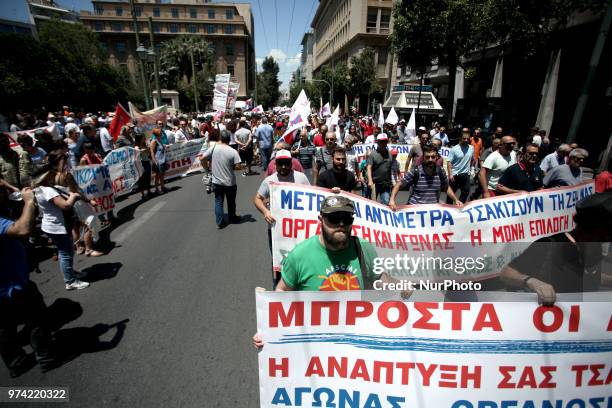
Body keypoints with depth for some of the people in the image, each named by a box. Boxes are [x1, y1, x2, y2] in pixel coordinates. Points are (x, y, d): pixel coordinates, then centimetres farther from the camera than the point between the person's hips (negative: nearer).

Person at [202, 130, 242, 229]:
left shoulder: (214, 148, -7)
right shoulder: (233, 151, -14)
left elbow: (202, 158, -4)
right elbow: (237, 166, -17)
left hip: (217, 181, 2)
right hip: (229, 182, -1)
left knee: (218, 202, 12)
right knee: (231, 201, 18)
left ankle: (219, 222, 13)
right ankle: (232, 218, 35)